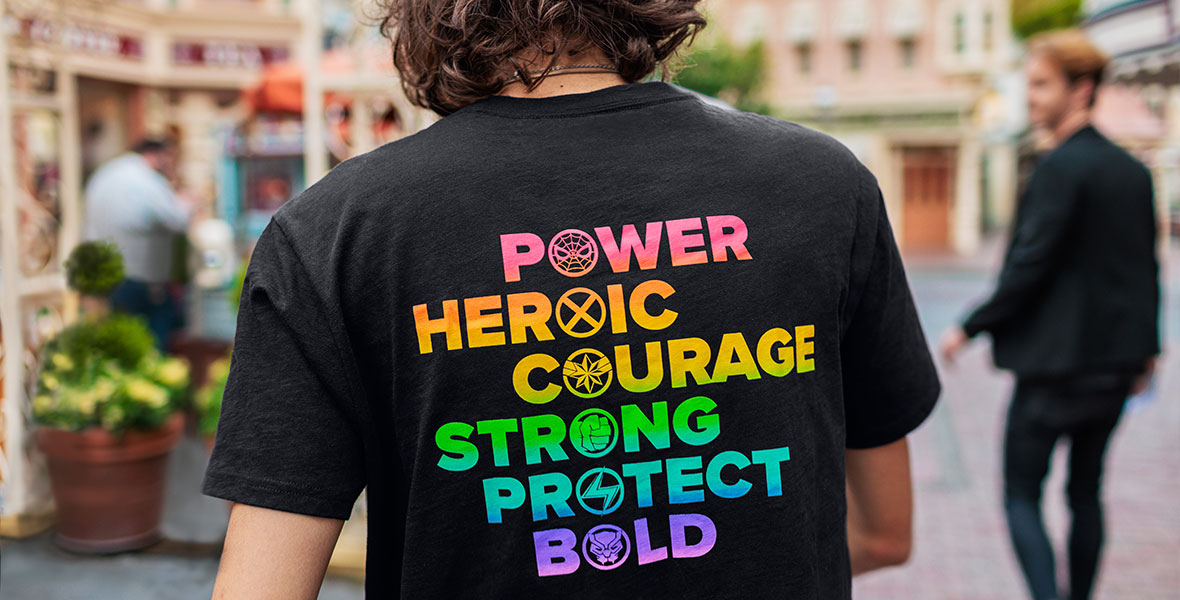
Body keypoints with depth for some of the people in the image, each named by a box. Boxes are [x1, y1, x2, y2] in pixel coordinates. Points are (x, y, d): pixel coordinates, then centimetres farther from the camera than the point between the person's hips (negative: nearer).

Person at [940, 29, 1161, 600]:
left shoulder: (1060, 168, -16)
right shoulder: (1133, 170, 9)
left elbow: (1029, 266, -19)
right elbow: (1146, 266, 14)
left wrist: (970, 328, -9)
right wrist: (1146, 345, 23)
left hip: (1056, 361, -8)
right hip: (1115, 361, 8)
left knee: (1021, 495, 3)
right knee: (1085, 492, 17)